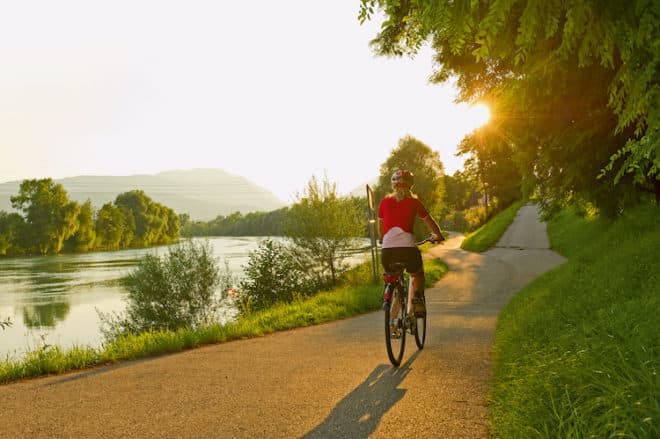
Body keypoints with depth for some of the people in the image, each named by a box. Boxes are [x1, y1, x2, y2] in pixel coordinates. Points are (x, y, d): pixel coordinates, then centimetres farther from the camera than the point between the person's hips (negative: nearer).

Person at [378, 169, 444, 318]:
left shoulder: (384, 202, 13)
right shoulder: (414, 202, 9)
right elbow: (429, 221, 22)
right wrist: (438, 236, 40)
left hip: (387, 250, 1)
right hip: (408, 248, -1)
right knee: (417, 275, 29)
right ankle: (417, 297, 3)